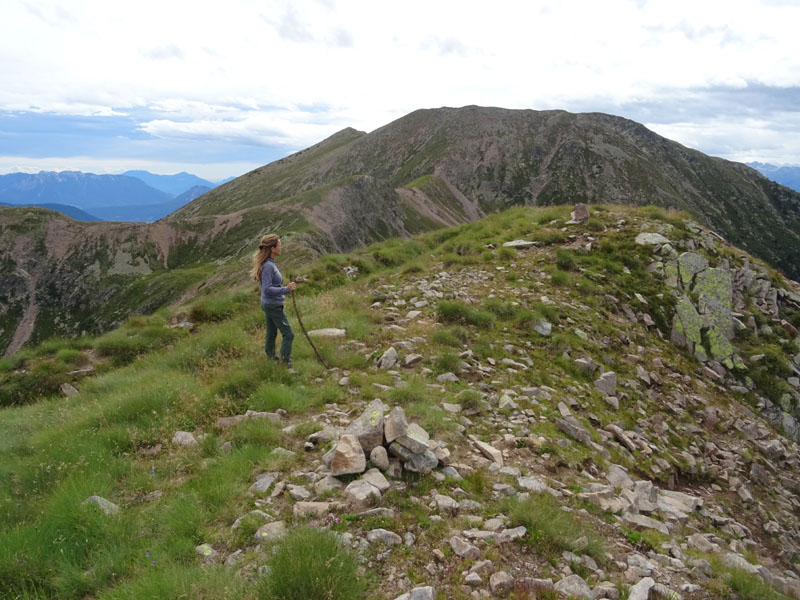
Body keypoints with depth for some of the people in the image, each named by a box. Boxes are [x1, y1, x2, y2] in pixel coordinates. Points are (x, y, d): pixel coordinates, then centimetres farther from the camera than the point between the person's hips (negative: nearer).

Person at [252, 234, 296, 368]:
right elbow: (267, 289, -26)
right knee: (288, 334, -4)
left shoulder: (269, 264, 7)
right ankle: (286, 363, 2)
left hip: (269, 304, 10)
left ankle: (271, 358, 31)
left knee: (271, 334, 19)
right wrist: (287, 289, -28)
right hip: (273, 306, -9)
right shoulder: (268, 266, -22)